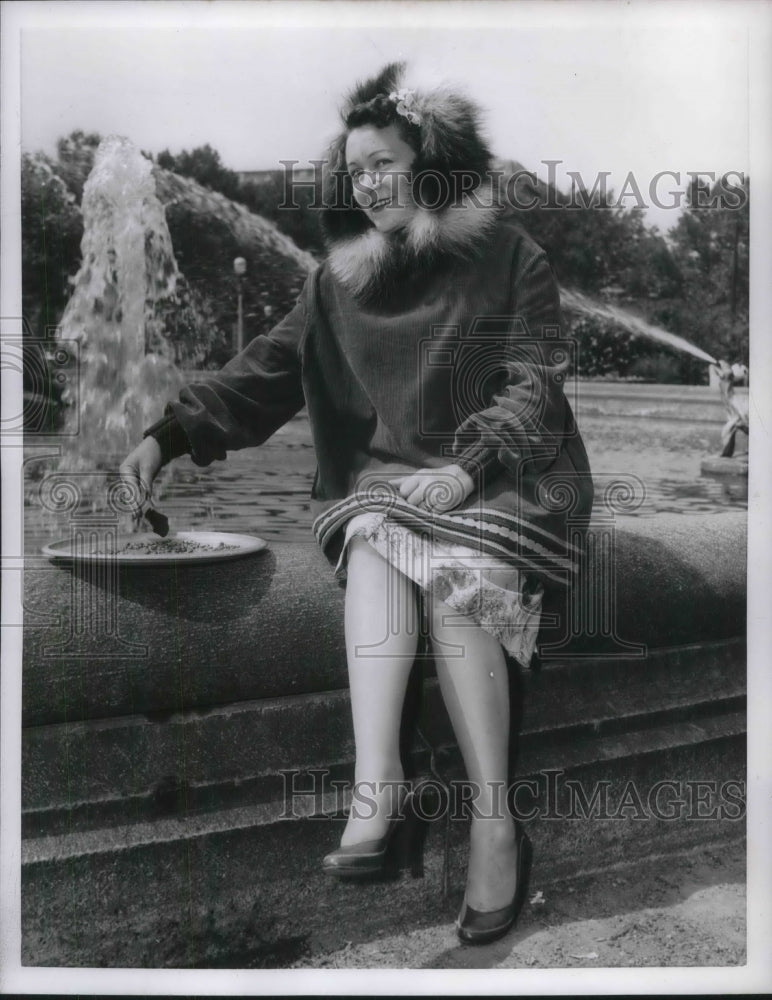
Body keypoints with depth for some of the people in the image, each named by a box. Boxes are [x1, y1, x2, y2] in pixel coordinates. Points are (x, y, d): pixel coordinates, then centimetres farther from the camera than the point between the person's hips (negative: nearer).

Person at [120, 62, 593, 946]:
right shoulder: (341, 280, 11)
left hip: (491, 474, -2)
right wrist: (170, 434, -9)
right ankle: (378, 783, -39)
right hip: (382, 472, 3)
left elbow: (534, 385, -5)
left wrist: (466, 467, -20)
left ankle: (494, 824, -29)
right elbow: (264, 371, 4)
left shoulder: (510, 258, 2)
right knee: (375, 544, -31)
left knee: (452, 575, -31)